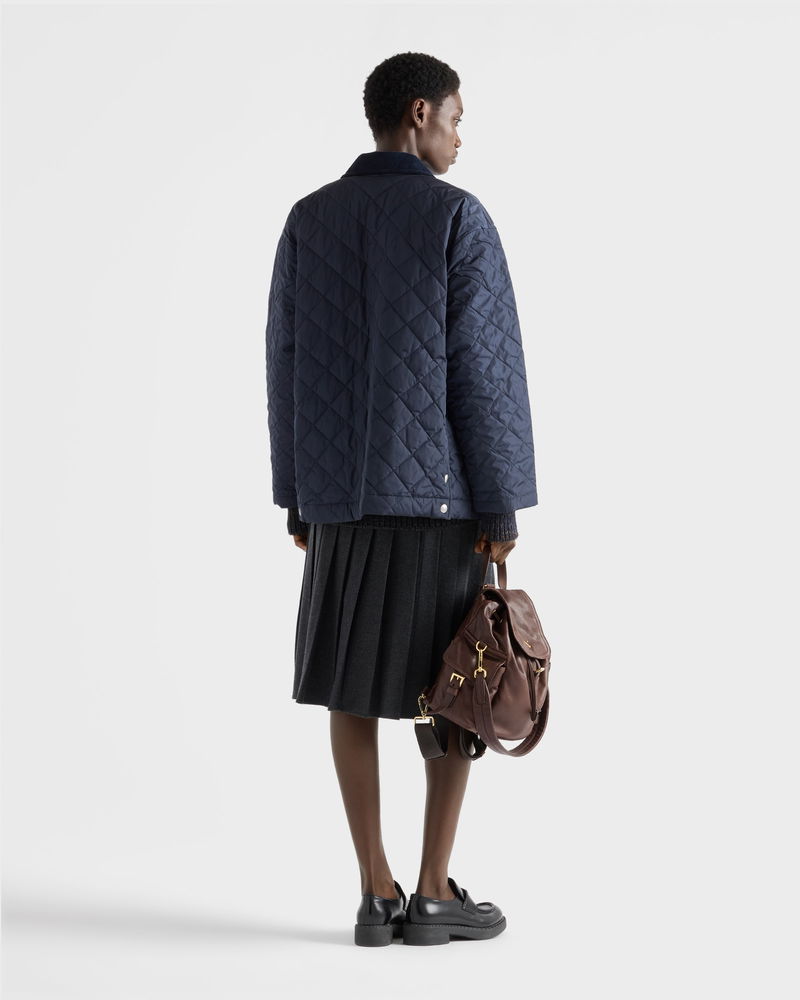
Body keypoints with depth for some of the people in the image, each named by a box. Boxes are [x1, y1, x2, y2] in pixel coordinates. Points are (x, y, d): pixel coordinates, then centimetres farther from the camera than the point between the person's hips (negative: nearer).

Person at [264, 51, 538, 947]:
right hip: (439, 488, -4)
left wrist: (296, 495, 12)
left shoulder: (308, 220, 7)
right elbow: (486, 368, -12)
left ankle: (377, 894, 8)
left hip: (341, 487, 4)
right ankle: (434, 894, 8)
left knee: (351, 686, 9)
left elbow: (286, 365, 6)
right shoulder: (457, 217, -8)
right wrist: (503, 504, -8)